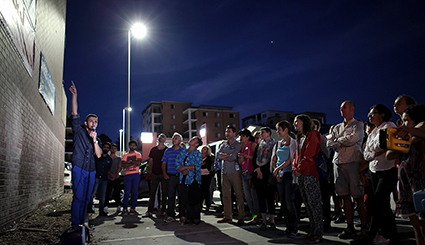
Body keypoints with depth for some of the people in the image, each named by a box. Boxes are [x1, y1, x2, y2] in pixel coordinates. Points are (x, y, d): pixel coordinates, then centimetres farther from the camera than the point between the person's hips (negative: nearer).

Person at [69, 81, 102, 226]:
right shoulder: (79, 131, 6)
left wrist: (94, 140, -11)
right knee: (78, 197, -9)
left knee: (86, 198, 6)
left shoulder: (97, 139, 15)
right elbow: (74, 113, -4)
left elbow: (98, 155, 1)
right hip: (79, 169, -4)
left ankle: (81, 223, 15)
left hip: (91, 172, 4)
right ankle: (75, 225, -3)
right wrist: (74, 95, -11)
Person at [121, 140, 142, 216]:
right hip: (127, 175, 1)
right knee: (127, 192, -5)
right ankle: (125, 209, 1)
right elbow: (123, 165, -1)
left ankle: (133, 208, 6)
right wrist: (133, 163, -8)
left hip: (136, 175, -1)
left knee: (135, 192, -1)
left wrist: (129, 161, -5)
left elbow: (139, 163, -7)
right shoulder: (125, 155, 15)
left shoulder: (138, 154, 12)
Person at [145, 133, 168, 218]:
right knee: (152, 192, 5)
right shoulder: (153, 149, 10)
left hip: (163, 174, -3)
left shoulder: (167, 150, 1)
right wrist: (150, 170, 6)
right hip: (154, 174, 3)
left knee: (164, 193, 4)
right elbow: (151, 161, 14)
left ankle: (163, 210, 12)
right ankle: (149, 211, 10)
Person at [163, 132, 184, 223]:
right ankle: (170, 215, 6)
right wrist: (164, 174, 3)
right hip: (170, 176, 2)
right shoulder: (168, 151, 13)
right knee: (171, 196, 1)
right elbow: (164, 163, 14)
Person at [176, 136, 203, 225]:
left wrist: (184, 167, -7)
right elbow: (177, 163, 6)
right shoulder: (183, 152, 14)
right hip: (184, 179, 4)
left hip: (194, 180, -4)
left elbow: (197, 167, -11)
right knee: (185, 200, 4)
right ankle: (189, 218, 15)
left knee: (195, 200, -2)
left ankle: (196, 219, 10)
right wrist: (183, 170, -12)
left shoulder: (198, 154, 0)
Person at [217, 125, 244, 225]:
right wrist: (227, 155, -9)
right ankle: (227, 216, 17)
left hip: (234, 172, -6)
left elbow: (232, 157, -13)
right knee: (226, 195, 9)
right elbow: (218, 155, 3)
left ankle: (241, 217, 1)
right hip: (224, 172, 6)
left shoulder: (238, 144, -1)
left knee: (239, 194, -3)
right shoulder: (224, 144, 18)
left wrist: (224, 156, 1)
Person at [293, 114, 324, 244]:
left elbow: (309, 155, -14)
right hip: (301, 175, 9)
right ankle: (313, 229, 19)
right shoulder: (301, 138, 21)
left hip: (310, 174, -9)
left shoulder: (312, 135, -5)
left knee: (314, 203, -5)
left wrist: (300, 169, -12)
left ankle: (318, 233, 0)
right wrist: (295, 168, 4)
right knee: (307, 204, 11)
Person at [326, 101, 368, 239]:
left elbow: (353, 138, -14)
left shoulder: (358, 125, 5)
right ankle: (350, 228, 10)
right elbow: (329, 143, 11)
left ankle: (364, 228, 3)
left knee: (358, 197, -5)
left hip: (353, 162, -5)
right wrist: (343, 144, -4)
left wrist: (339, 140, 2)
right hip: (339, 163, 5)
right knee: (345, 196, 5)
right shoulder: (337, 127, 21)